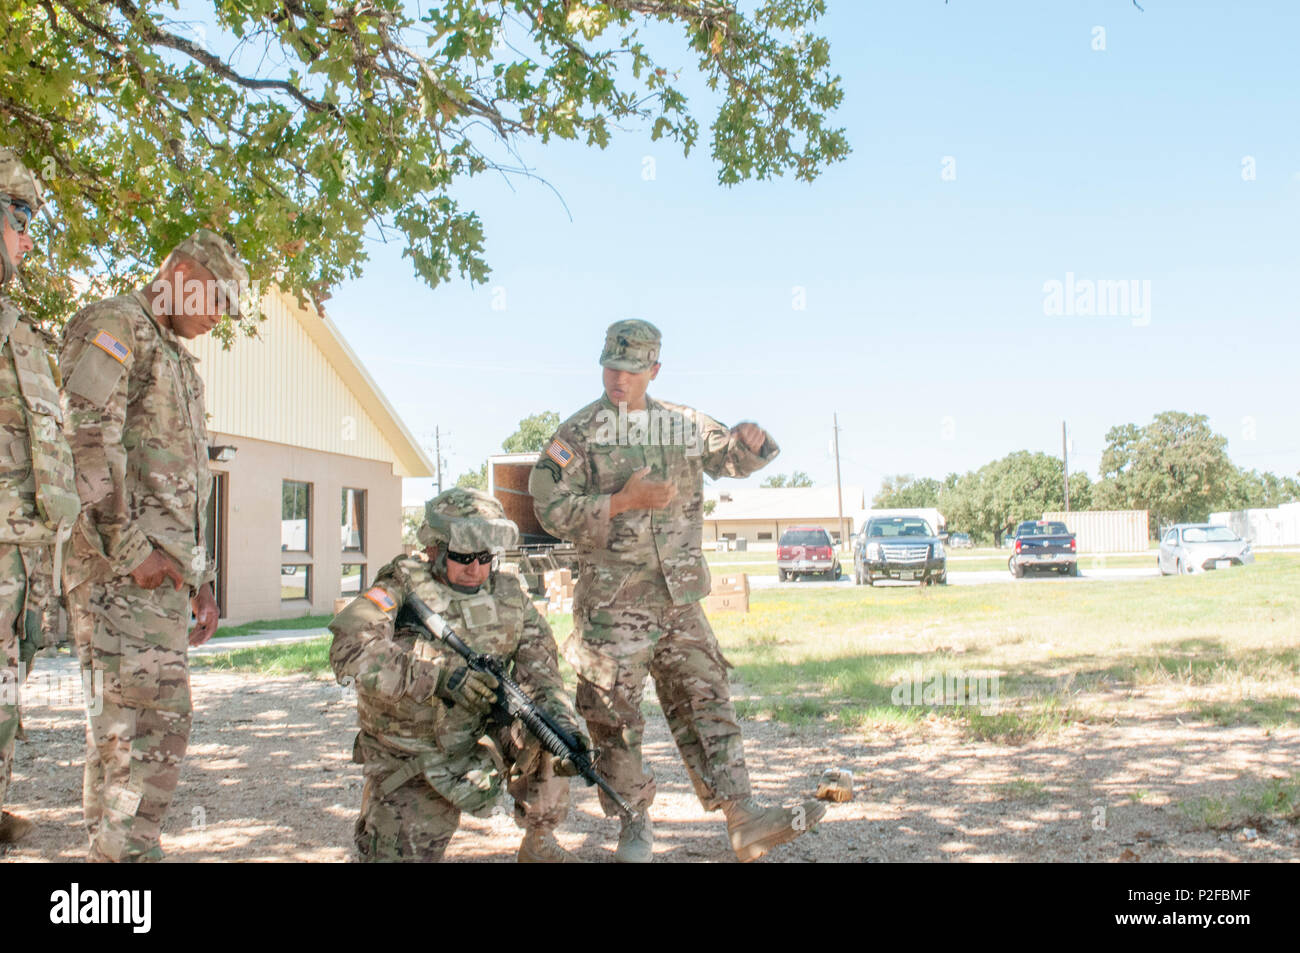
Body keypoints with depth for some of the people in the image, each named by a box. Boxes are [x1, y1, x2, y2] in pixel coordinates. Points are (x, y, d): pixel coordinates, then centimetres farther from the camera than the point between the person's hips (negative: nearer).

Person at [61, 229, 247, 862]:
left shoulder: (178, 360, 26)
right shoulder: (114, 324, -3)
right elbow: (87, 441, -17)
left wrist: (199, 578, 22)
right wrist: (131, 548, -19)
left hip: (162, 567, 9)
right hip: (120, 566, -9)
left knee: (166, 722, 9)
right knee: (134, 721, -11)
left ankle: (134, 850, 16)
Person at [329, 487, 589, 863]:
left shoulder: (509, 597, -2)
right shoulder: (402, 589, -15)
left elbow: (539, 669, -9)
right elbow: (349, 651, -31)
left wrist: (564, 723, -30)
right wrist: (440, 675, -41)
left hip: (479, 742, 3)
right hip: (409, 763, -3)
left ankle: (539, 844, 2)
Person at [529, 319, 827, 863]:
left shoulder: (683, 424, 10)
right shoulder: (578, 433, -3)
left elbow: (735, 460, 21)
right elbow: (550, 509, -10)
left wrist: (750, 440, -4)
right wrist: (624, 501, -18)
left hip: (680, 599, 4)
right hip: (611, 602, -3)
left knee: (706, 704, 1)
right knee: (614, 717, 1)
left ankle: (743, 818, 2)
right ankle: (635, 826, 16)